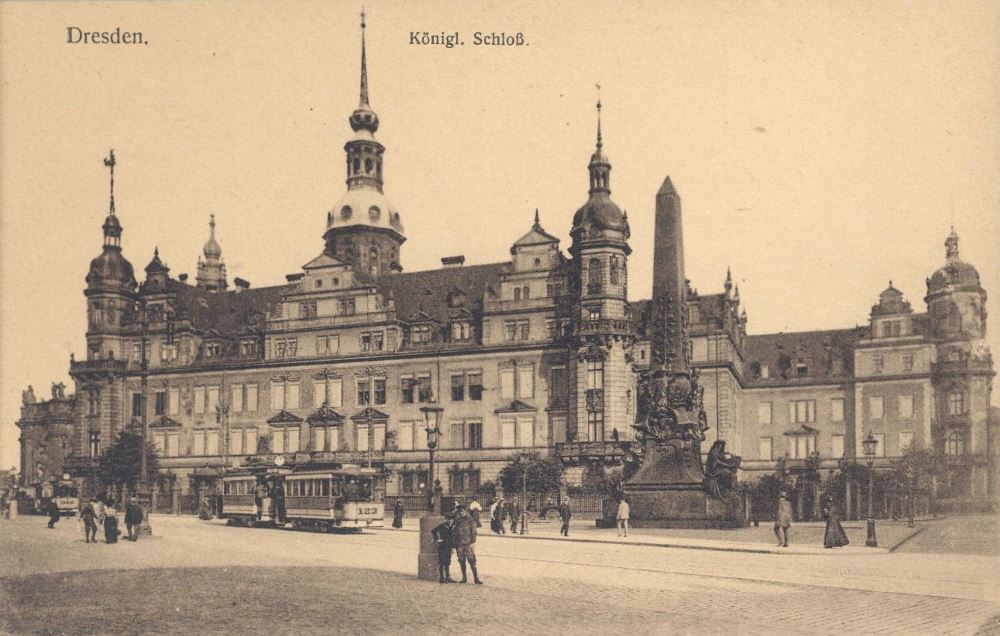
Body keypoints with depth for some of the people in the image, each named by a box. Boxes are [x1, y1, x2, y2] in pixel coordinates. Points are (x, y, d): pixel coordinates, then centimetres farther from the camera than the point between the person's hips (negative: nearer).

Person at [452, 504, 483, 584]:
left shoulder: (470, 520, 0)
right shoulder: (457, 520, 12)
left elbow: (473, 532, -3)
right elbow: (454, 532, 16)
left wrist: (473, 542, -12)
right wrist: (454, 544, 11)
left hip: (468, 544, -4)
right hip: (459, 544, 4)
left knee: (472, 561, -8)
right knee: (461, 561, 7)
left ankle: (476, 578, -7)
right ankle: (464, 578, 15)